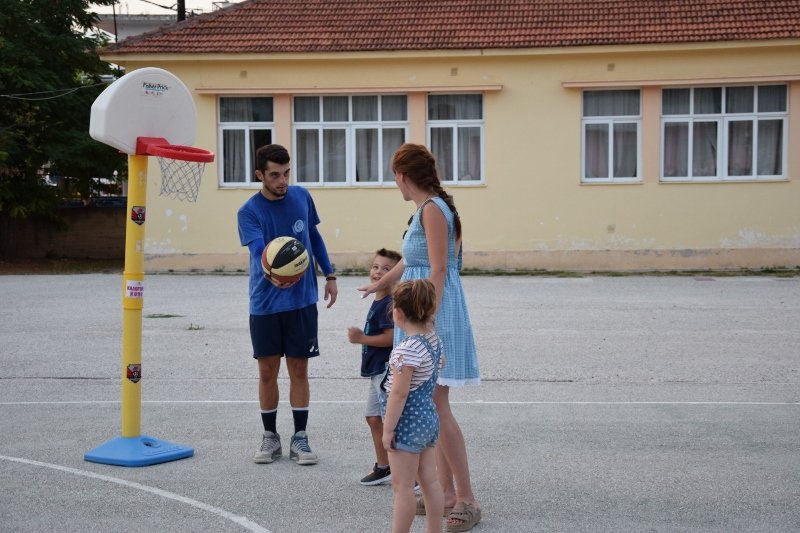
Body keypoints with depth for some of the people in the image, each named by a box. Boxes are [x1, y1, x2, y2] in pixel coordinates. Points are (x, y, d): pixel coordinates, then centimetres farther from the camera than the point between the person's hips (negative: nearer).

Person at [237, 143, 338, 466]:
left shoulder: (301, 197, 0)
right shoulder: (249, 212, -10)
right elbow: (258, 249, -26)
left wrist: (329, 274, 11)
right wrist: (272, 274, -46)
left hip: (302, 300, 2)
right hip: (265, 304, -1)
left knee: (299, 370, 4)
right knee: (267, 371, 6)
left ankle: (300, 439, 13)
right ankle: (270, 437, 21)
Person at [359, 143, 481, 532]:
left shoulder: (432, 209, -13)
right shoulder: (428, 208, 16)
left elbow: (438, 271, -18)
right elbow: (410, 261, 30)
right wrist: (379, 284, 46)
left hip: (435, 312, -10)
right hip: (425, 313, 10)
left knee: (435, 406, -10)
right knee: (429, 405, 11)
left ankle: (466, 499, -5)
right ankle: (447, 493, 17)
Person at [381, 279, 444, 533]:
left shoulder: (407, 350, -23)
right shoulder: (433, 337, 0)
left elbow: (399, 393, -21)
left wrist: (388, 429, -16)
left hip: (408, 421, -9)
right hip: (429, 417, 9)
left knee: (402, 486, -2)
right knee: (430, 481, 14)